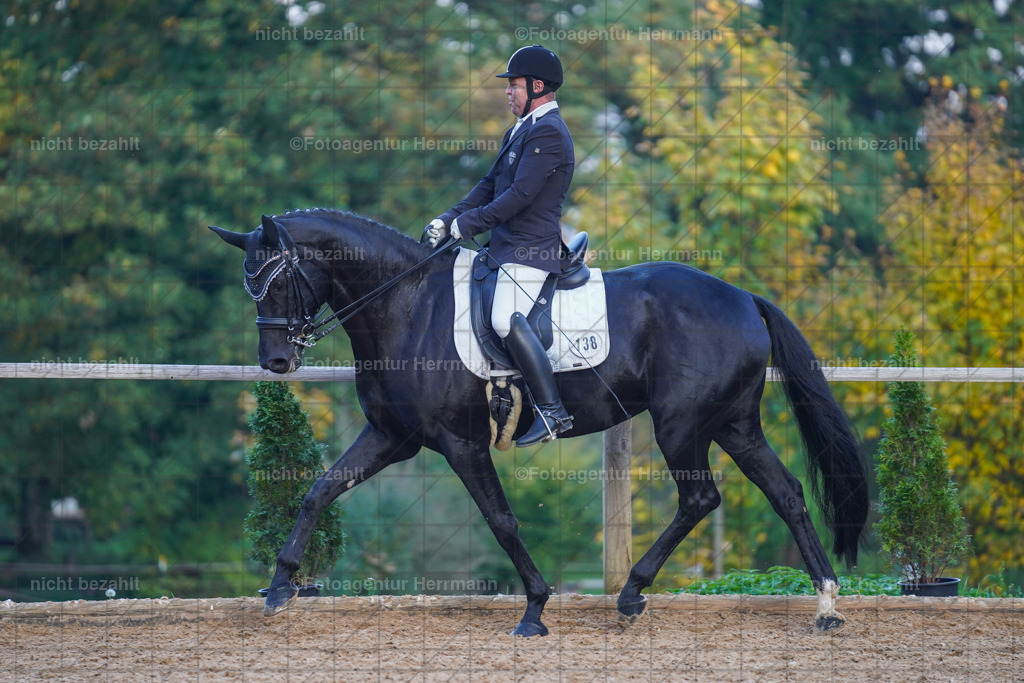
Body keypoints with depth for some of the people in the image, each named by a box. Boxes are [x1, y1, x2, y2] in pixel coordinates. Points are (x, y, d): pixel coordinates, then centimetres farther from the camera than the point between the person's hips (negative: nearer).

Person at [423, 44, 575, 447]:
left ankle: (553, 412, -28)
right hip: (508, 245, 11)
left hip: (530, 248, -11)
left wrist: (465, 225, -19)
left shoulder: (547, 133, -14)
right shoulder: (521, 130, 19)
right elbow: (490, 186, 20)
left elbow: (519, 195, -22)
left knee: (506, 319, -27)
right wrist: (448, 219, 6)